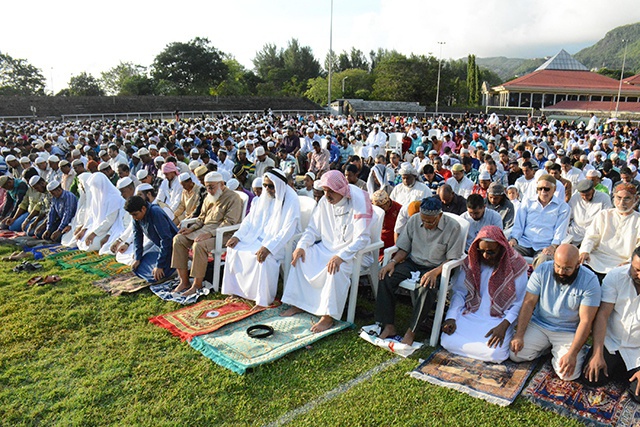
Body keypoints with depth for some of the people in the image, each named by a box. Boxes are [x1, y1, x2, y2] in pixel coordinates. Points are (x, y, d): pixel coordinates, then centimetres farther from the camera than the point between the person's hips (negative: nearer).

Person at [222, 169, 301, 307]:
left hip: (279, 242, -7)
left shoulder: (291, 200, -16)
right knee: (234, 248, -7)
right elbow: (250, 218, 10)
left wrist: (268, 247, -34)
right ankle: (235, 290, 5)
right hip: (259, 237, 8)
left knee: (264, 257, -34)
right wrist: (237, 236, -5)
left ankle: (263, 300, -19)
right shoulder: (265, 197, 7)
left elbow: (288, 230, -24)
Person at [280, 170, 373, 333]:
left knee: (336, 268, -34)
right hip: (327, 246, 7)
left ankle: (328, 316, -26)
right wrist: (302, 245, -12)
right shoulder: (325, 201, 0)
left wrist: (341, 256, -37)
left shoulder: (358, 203, -19)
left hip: (350, 252, -6)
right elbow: (313, 229, 7)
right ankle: (297, 303, 0)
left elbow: (362, 239, -25)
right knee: (300, 257, -10)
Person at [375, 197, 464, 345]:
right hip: (412, 262, 4)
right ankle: (389, 326, -17)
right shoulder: (414, 220, 1)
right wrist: (393, 262, -12)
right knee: (386, 277, -22)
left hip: (436, 267, -4)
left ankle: (411, 331, -19)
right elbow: (404, 248, 7)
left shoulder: (452, 227, -10)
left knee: (427, 288, -37)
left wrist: (435, 272, -26)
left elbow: (452, 258, -11)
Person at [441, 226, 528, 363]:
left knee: (494, 353, -27)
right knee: (447, 341, -21)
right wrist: (451, 318, -10)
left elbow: (519, 304, -7)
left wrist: (504, 326, -22)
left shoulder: (516, 266, -7)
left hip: (499, 319, -2)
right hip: (470, 315, 2)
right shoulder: (471, 262, 3)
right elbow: (459, 292, 5)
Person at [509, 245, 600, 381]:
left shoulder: (590, 281, -16)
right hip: (538, 325, 2)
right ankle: (547, 346, 14)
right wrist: (519, 335, -18)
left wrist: (572, 354, -25)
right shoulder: (542, 270, -10)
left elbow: (585, 321, -17)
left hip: (568, 332, -2)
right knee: (515, 354, -14)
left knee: (568, 374, -21)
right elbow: (529, 303, -9)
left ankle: (556, 352, 13)